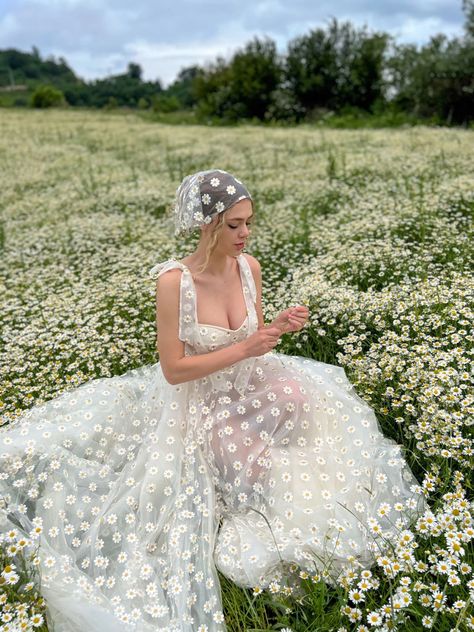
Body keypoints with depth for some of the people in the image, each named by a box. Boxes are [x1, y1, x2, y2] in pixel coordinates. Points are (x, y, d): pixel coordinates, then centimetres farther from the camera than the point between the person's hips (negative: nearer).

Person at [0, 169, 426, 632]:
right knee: (257, 463, -22)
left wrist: (280, 326, -13)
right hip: (196, 400, -5)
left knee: (303, 395, -23)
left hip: (247, 384, 5)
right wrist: (245, 349, -24)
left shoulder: (249, 267, -6)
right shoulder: (173, 281, -23)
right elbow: (173, 369, -20)